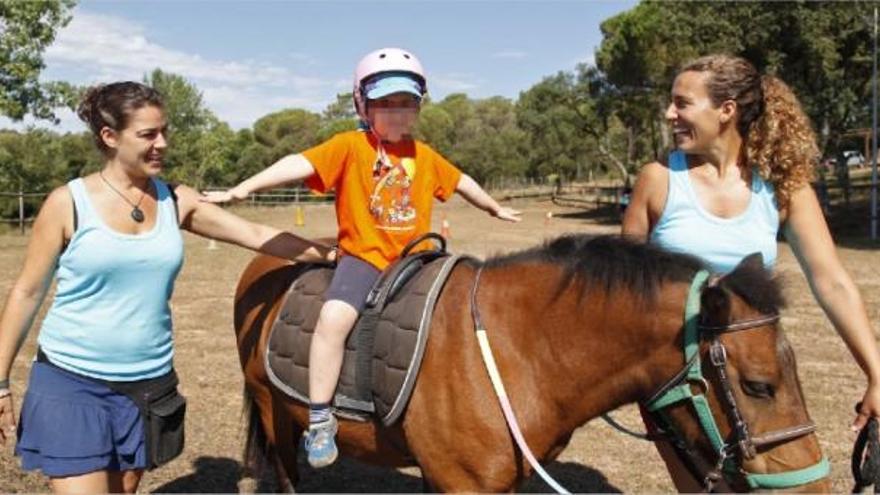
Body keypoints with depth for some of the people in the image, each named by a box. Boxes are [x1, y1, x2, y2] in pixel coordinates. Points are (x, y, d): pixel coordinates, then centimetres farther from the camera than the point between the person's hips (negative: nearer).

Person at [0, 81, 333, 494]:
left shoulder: (177, 201, 2)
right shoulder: (68, 203, -8)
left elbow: (258, 236, 6)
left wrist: (331, 255, 3)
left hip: (148, 383, 4)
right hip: (70, 381, -4)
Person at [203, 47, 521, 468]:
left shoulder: (425, 156, 11)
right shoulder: (349, 146, -4)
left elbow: (460, 181, 27)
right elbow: (300, 164, -17)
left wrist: (495, 209, 40)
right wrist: (243, 188, -27)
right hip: (363, 255, -5)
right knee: (334, 317, -28)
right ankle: (319, 419, -17)